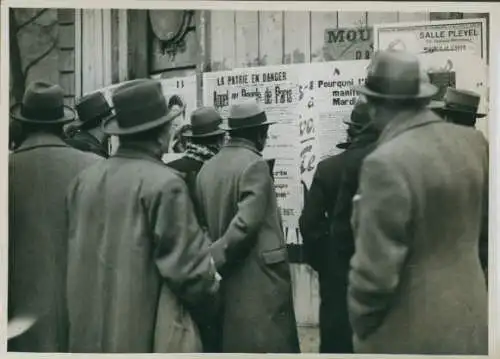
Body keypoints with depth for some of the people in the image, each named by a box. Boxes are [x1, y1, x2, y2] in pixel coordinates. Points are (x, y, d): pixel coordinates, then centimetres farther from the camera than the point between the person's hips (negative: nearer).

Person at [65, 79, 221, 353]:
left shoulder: (84, 180, 2)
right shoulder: (164, 184, -16)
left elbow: (74, 256, 10)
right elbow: (188, 267, -15)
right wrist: (208, 282, 6)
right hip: (147, 335, -6)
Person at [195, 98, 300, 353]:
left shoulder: (207, 167, 8)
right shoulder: (254, 164, -12)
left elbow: (203, 221, 7)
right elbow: (247, 222, -20)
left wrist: (214, 258, 12)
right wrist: (215, 259, -14)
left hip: (226, 279, 7)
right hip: (259, 276, -7)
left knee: (233, 346, 14)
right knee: (266, 344, 0)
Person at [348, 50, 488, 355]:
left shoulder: (387, 163, -25)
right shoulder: (474, 142, -2)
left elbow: (375, 270, -22)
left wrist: (360, 324, -6)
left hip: (410, 335, -7)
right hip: (471, 322, 7)